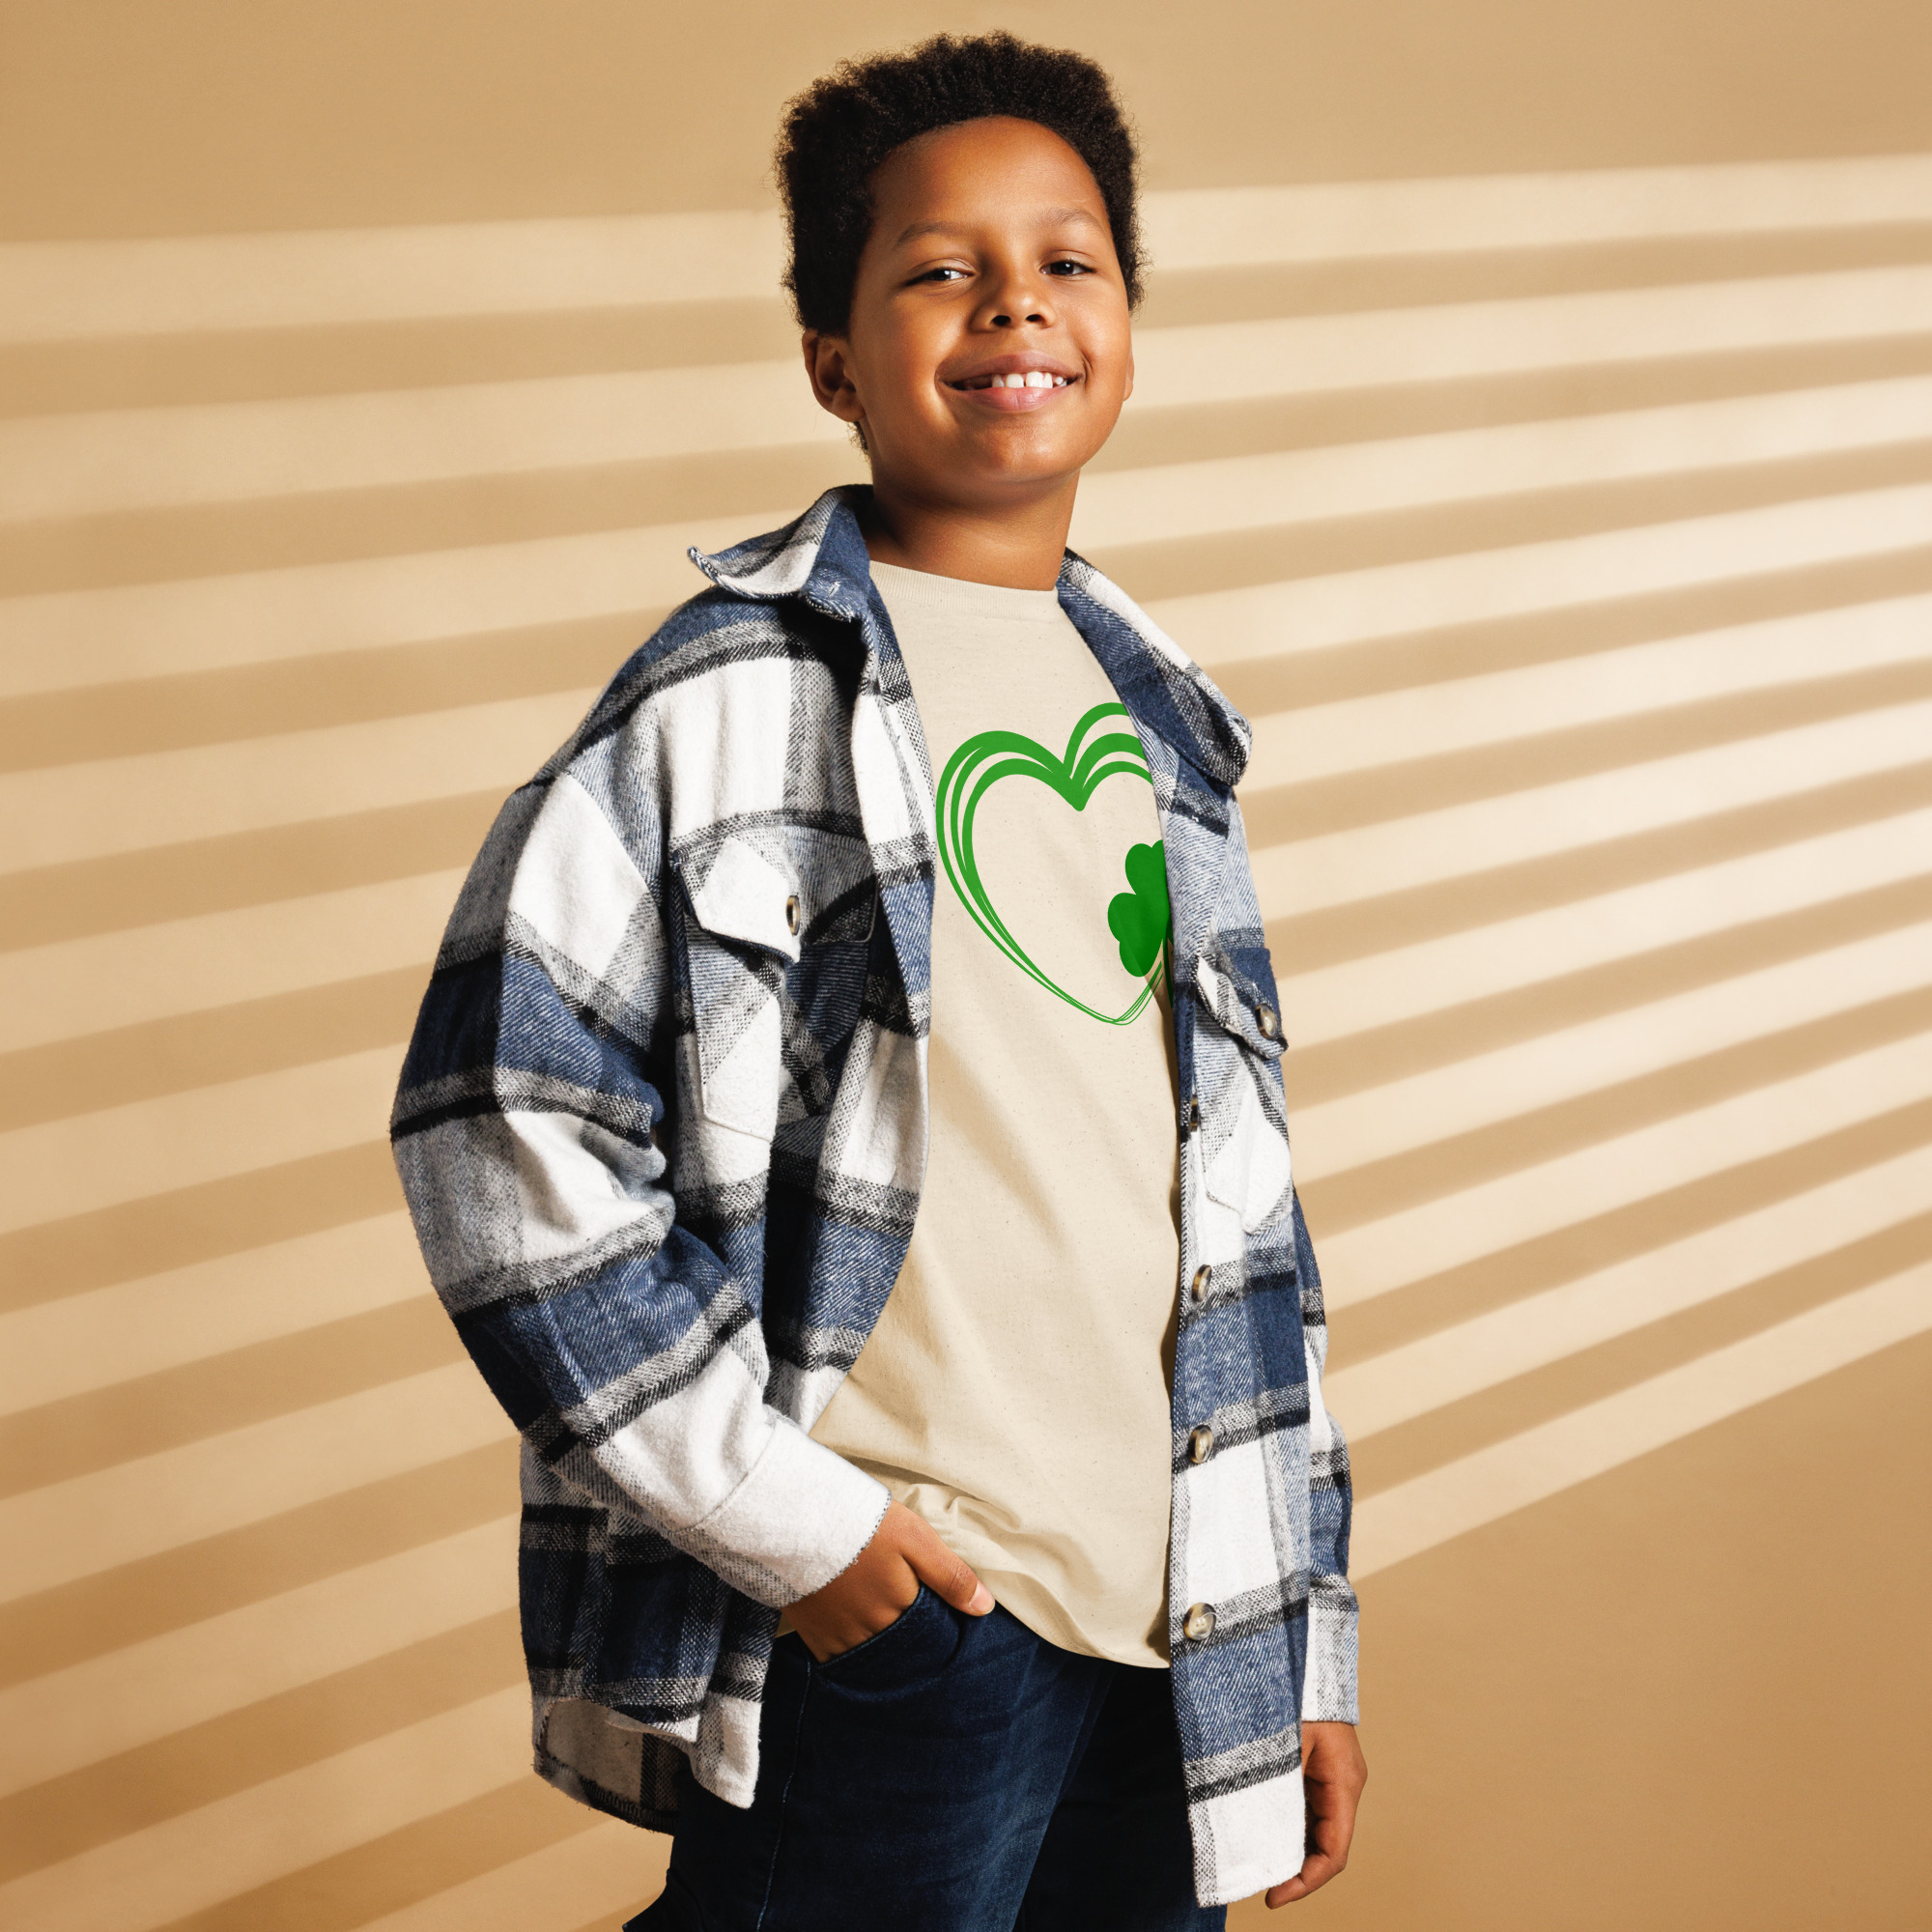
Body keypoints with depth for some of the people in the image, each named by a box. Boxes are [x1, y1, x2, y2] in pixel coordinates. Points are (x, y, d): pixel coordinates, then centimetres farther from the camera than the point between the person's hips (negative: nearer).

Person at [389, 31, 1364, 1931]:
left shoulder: (1159, 725, 14)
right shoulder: (743, 693, -6)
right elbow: (504, 1127, -12)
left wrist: (1302, 1629, 15)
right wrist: (778, 1509, -13)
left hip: (1170, 1632, 6)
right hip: (869, 1628, -6)